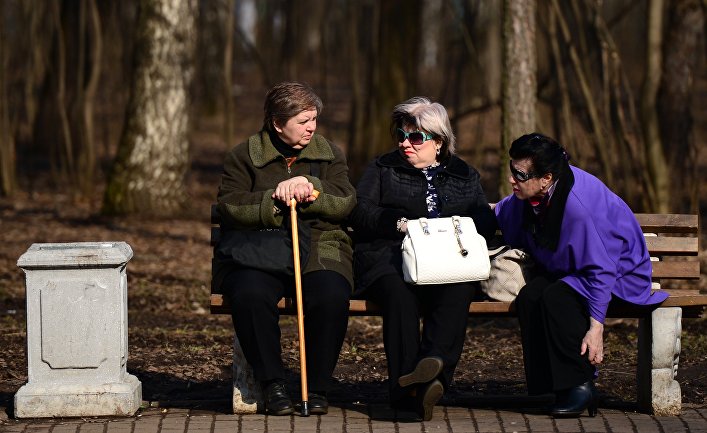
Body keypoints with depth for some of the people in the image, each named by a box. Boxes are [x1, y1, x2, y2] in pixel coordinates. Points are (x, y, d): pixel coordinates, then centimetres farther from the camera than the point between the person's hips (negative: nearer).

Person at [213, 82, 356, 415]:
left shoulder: (329, 154, 16)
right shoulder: (245, 156, 9)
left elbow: (345, 203, 3)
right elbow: (229, 206, -4)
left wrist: (311, 189, -14)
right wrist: (275, 199, -17)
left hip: (318, 252, 1)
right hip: (258, 254, -1)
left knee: (332, 296, -32)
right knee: (250, 295, -36)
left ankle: (317, 387, -16)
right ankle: (272, 383, -20)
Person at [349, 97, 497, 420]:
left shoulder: (464, 175, 25)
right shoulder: (383, 168, 21)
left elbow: (485, 222, 13)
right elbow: (360, 213, 7)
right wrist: (401, 223, -8)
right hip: (390, 259, -1)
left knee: (458, 289, -37)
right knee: (399, 290, -38)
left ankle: (433, 363, -55)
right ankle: (406, 386, -49)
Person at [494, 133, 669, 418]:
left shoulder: (579, 206, -33)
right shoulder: (529, 193, -9)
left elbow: (600, 271, -28)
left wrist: (596, 328, -29)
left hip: (619, 274, -8)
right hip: (567, 271, 8)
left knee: (556, 297, -34)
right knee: (529, 297, -22)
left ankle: (581, 387, -25)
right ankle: (555, 386, -17)